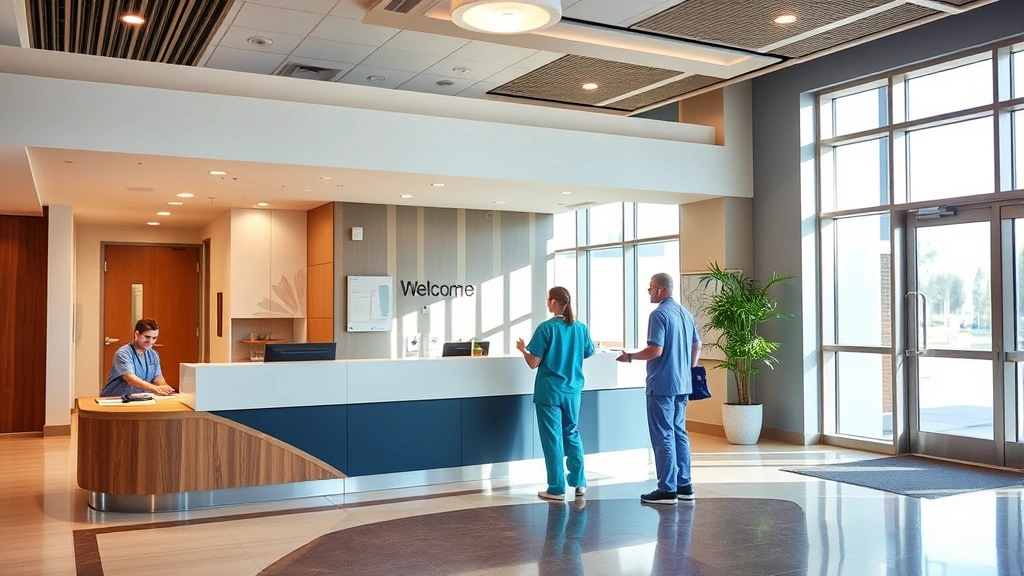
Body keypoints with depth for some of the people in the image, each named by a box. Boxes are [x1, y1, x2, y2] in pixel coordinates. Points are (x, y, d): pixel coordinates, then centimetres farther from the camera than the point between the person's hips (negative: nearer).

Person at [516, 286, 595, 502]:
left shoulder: (546, 328, -13)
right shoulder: (581, 328, 0)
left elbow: (534, 363, -12)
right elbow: (589, 353, 13)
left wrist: (522, 349, 7)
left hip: (549, 391, -4)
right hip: (573, 390, 4)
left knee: (553, 438, 3)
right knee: (572, 434, 18)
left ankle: (557, 489, 8)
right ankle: (579, 483, 20)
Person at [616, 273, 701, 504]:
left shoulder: (659, 314, -15)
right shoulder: (685, 314, 12)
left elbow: (655, 350, -21)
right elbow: (697, 346, 17)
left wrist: (631, 356, -7)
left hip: (662, 385, -8)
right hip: (682, 384, 9)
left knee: (663, 437, -3)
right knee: (679, 433, 15)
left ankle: (667, 490, 1)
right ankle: (684, 485, 19)